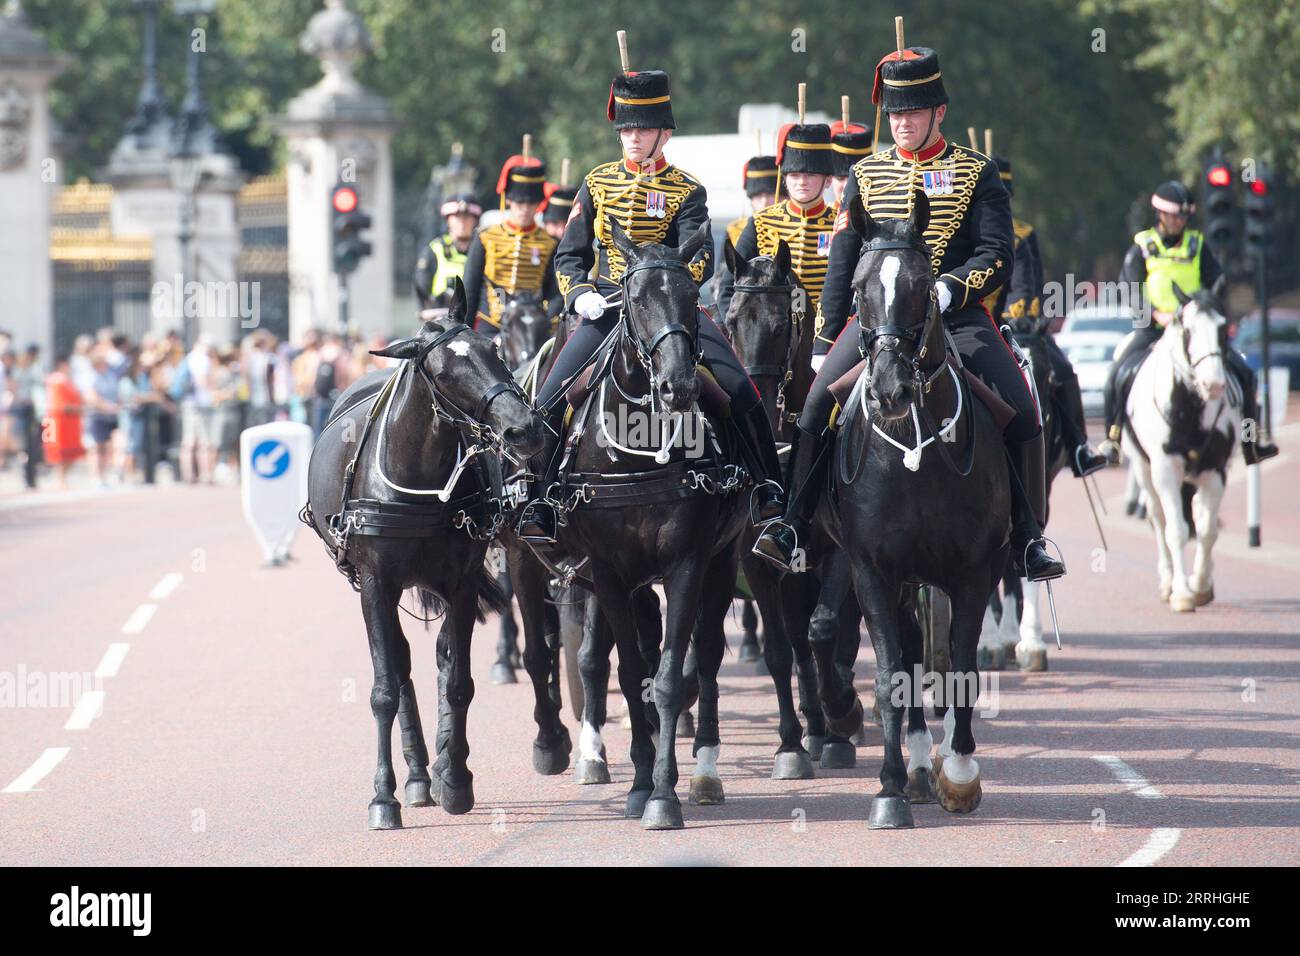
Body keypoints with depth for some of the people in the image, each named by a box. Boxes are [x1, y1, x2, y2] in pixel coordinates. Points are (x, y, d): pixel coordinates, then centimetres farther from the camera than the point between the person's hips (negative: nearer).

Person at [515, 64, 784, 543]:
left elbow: (701, 257, -11)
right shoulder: (597, 183, 9)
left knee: (740, 390, -18)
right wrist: (580, 294, -12)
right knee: (549, 400, -14)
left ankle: (769, 487, -2)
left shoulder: (687, 190, 2)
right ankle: (538, 503, -2)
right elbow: (569, 255, 9)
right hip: (607, 309, 2)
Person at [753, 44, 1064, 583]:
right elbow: (841, 265, 15)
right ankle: (790, 528, -13)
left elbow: (996, 256, -1)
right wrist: (825, 342, 9)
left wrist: (946, 290, -19)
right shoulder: (867, 175, 13)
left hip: (957, 316, -1)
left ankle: (1027, 540, -8)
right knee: (819, 405, -20)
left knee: (1019, 411, -19)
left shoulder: (975, 172, 7)